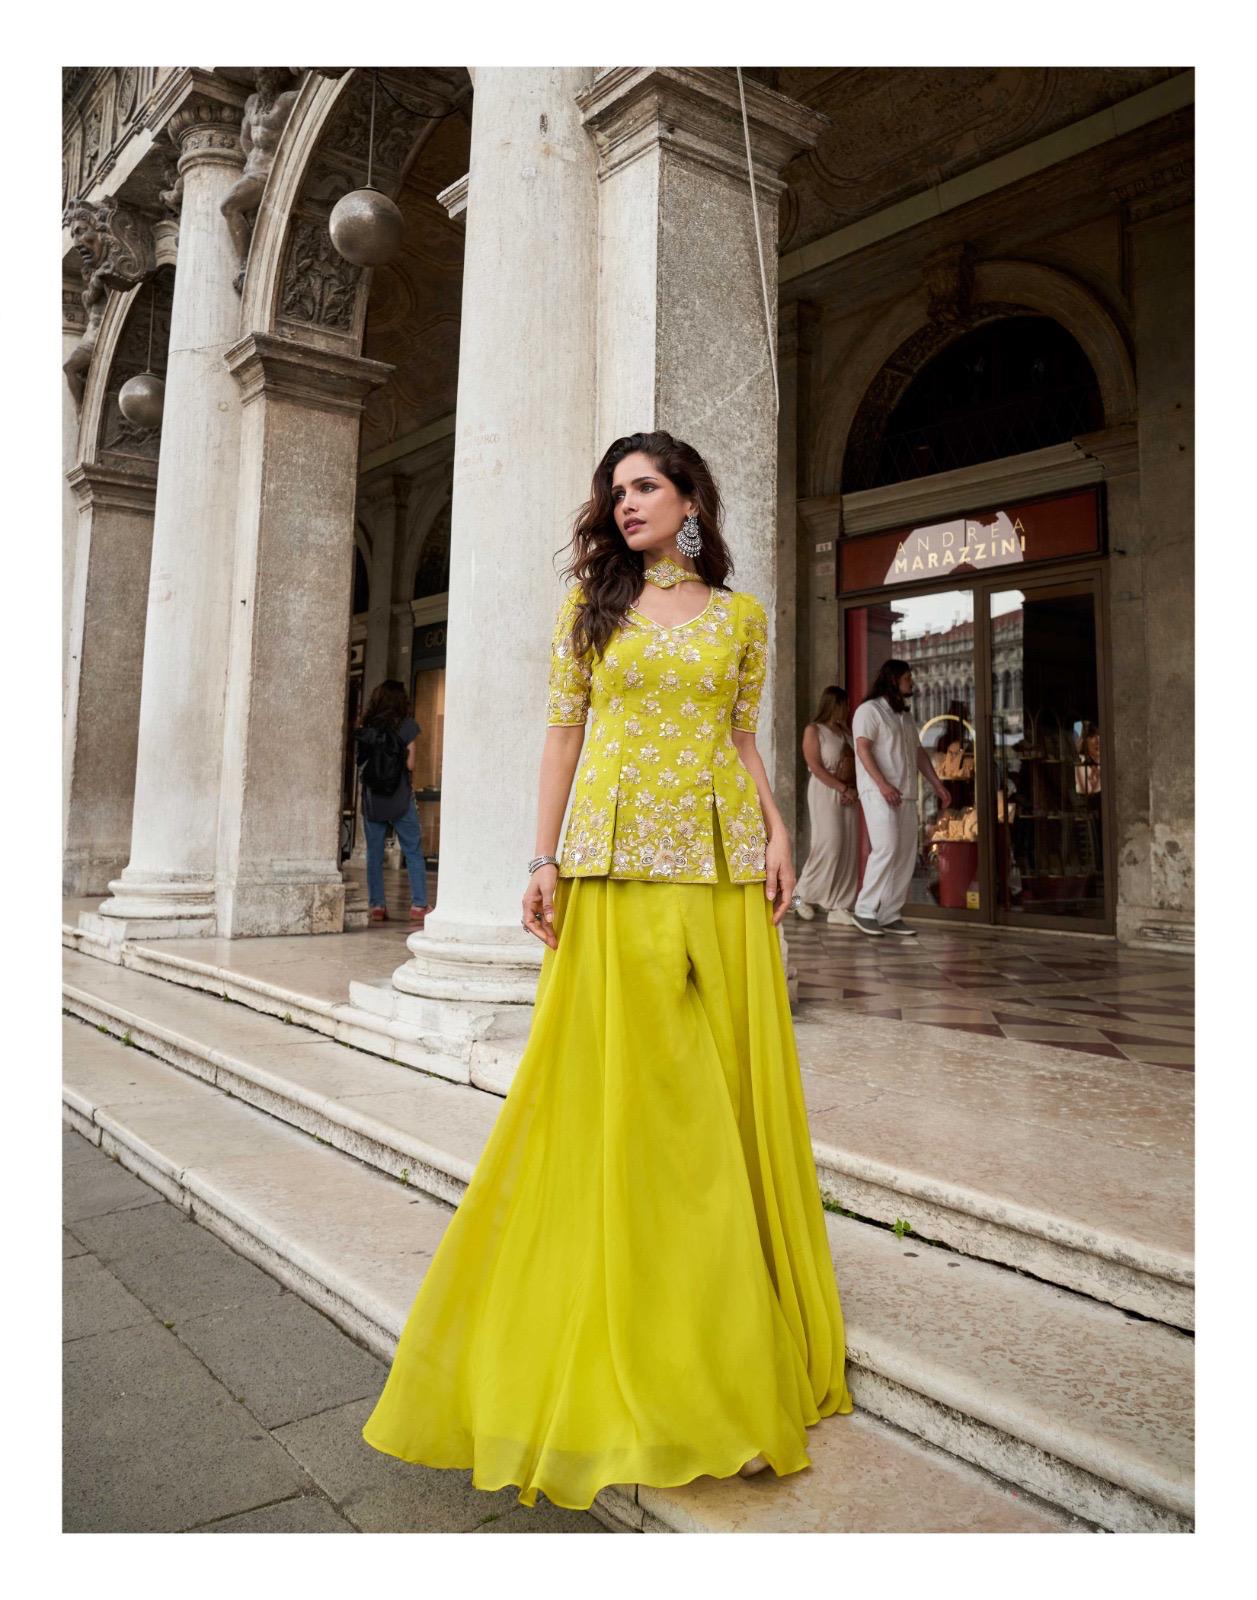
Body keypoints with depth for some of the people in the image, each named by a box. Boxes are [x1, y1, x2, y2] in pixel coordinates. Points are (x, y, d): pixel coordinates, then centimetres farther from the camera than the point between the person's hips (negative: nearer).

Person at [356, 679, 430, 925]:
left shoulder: (365, 728, 3)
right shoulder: (406, 726, -5)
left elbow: (360, 764, 1)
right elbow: (410, 764, -6)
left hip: (371, 798, 3)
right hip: (400, 797, -2)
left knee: (374, 854, 8)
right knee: (413, 852, 5)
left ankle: (377, 906, 8)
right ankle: (419, 905, 2)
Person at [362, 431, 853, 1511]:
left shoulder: (740, 615, 12)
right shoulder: (591, 602, 10)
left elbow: (744, 738, 13)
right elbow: (564, 732, 6)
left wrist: (777, 831, -1)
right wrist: (543, 858, -2)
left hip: (721, 864, 1)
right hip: (614, 863, -1)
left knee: (720, 1082, 4)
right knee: (613, 1081, 1)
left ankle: (732, 1337, 22)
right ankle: (611, 1338, 18)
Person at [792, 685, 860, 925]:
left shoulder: (846, 729, 15)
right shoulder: (813, 730, -3)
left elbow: (857, 761, 12)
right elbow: (816, 767, -12)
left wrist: (854, 789, -6)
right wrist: (843, 789, -17)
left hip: (849, 794, 6)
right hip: (826, 792, -6)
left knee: (848, 850, 0)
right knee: (829, 845, -12)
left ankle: (838, 907, 3)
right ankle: (802, 895, 5)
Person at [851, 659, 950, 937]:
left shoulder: (905, 715, 23)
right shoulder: (869, 710, -3)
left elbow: (918, 752, 24)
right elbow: (863, 748, -13)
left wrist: (937, 784, 15)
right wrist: (882, 784, -24)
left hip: (905, 794, 8)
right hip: (878, 792, -8)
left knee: (906, 854, 2)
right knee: (886, 848, -17)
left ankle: (890, 915, 6)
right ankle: (865, 910, -8)